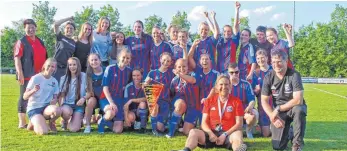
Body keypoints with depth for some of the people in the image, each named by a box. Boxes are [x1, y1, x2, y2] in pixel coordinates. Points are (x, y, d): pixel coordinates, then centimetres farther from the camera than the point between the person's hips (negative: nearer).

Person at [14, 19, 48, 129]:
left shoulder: (40, 42, 18)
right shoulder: (21, 42, -4)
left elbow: (44, 57, 24)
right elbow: (17, 58, -12)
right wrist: (20, 73, -20)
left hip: (40, 75, 7)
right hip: (27, 75, -7)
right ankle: (22, 122, 3)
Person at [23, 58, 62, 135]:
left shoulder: (54, 81, 7)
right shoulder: (36, 78, -6)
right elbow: (25, 97, -10)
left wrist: (54, 100, -13)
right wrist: (33, 90, -30)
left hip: (47, 107, 4)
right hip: (34, 109, -3)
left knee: (57, 110, -34)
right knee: (43, 132, -27)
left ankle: (51, 122, 1)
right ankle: (34, 124, 9)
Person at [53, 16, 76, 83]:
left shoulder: (74, 43, 12)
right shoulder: (60, 37, 4)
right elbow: (55, 24, -9)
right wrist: (68, 19, -2)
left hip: (67, 68, 3)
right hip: (56, 67, -3)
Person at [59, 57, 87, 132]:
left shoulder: (83, 76, -1)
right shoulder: (63, 78, 9)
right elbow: (61, 95, 9)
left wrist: (84, 98, -20)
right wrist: (60, 106, -7)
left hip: (78, 105, -2)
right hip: (67, 104, 2)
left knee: (73, 129, -20)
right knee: (66, 111, -38)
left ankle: (78, 120, 17)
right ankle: (65, 121, 0)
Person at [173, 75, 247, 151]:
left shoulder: (236, 102, 5)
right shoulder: (209, 101, 11)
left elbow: (239, 124, -1)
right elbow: (204, 123, 6)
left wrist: (225, 135, -15)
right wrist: (210, 133, -16)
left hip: (229, 134, -2)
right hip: (212, 134, 2)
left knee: (238, 134, -36)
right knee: (193, 132, -25)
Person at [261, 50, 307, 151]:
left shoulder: (294, 75, -19)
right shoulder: (268, 77, -9)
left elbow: (298, 100, -28)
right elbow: (264, 101, -6)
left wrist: (278, 109, -24)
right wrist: (273, 116, -20)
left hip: (293, 107, -2)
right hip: (278, 112, 2)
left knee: (298, 110, -40)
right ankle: (287, 131, 27)